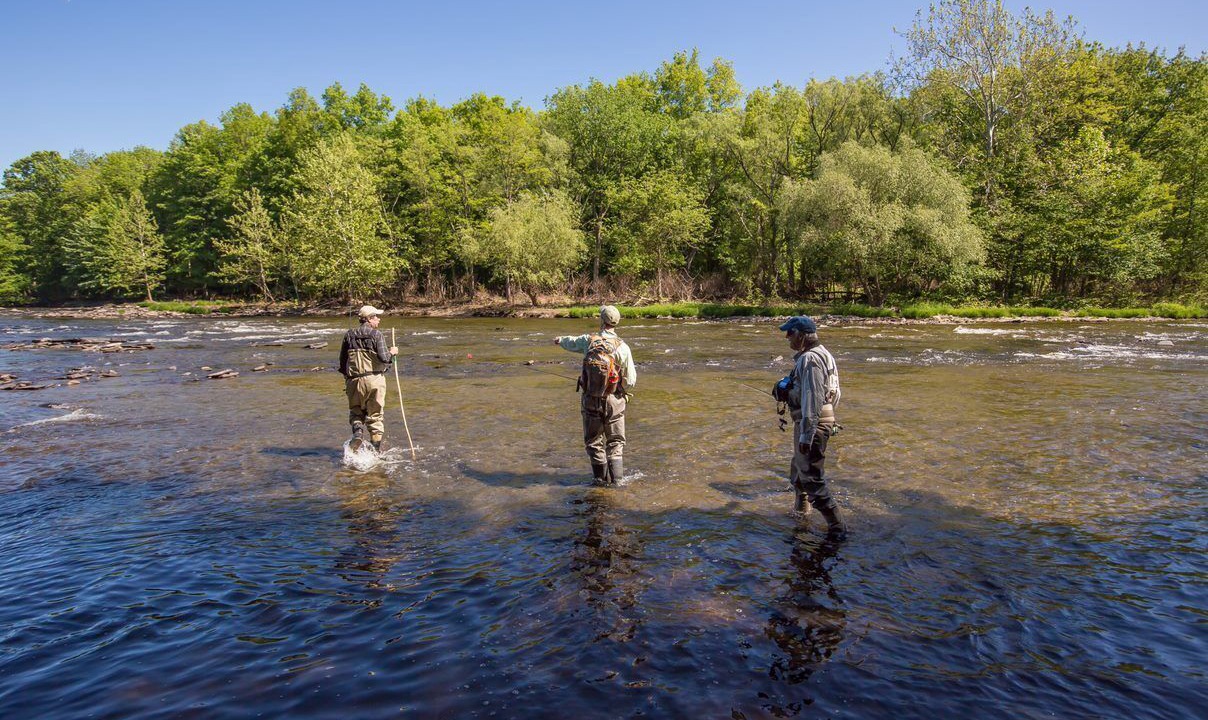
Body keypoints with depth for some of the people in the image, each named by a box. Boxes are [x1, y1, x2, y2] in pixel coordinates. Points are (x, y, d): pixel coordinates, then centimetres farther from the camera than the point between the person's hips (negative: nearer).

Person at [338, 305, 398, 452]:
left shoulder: (349, 335, 8)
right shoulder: (377, 335, -6)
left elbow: (342, 360, 12)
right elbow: (383, 358, -14)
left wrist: (347, 377, 24)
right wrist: (391, 352, 6)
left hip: (354, 380, 3)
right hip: (374, 378, -3)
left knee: (356, 411, 20)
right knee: (375, 415, 9)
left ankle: (358, 430, -8)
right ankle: (377, 449, 12)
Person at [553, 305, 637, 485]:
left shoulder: (589, 340, -7)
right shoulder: (622, 347, -13)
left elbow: (571, 342, 17)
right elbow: (631, 381, -11)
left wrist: (560, 339, 40)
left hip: (591, 401, 1)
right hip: (614, 402, -1)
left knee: (594, 441, 16)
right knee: (615, 441, 13)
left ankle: (602, 477, 20)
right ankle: (616, 478, 8)